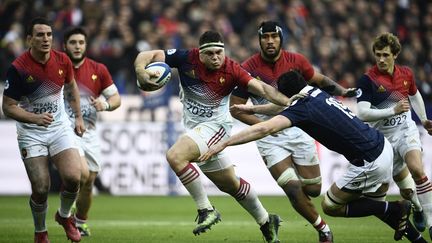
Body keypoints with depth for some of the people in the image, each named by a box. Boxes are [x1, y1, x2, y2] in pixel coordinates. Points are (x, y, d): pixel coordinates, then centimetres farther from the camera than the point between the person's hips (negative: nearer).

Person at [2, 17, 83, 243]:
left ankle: (64, 216, 16)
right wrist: (35, 118, -28)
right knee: (40, 189, -8)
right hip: (31, 133, -3)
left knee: (72, 178, -15)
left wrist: (78, 116, 16)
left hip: (60, 128, 3)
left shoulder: (62, 61, -6)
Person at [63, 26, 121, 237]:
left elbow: (116, 98, 6)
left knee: (89, 183, 6)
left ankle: (81, 222, 29)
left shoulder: (98, 69, 3)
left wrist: (105, 104, -15)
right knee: (82, 173, -24)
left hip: (89, 132, 4)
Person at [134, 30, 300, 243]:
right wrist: (141, 71, -31)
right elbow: (147, 56, -9)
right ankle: (266, 221, 36)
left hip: (215, 125, -5)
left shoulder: (231, 70, -19)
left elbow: (262, 88, -25)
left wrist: (288, 102, -40)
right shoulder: (186, 58, -12)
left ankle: (206, 210, -17)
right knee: (230, 184, 17)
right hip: (195, 127, 5)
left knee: (175, 156, -29)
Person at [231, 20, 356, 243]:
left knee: (313, 190, 4)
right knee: (293, 189, -16)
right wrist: (262, 124, -18)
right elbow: (236, 108, -6)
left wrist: (342, 91, -5)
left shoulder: (296, 61, -4)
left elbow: (320, 80, 13)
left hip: (298, 130, 3)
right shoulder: (248, 68, -11)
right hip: (269, 137, -3)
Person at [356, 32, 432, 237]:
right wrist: (393, 110, -32)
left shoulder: (406, 74, 0)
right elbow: (362, 113, -24)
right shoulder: (368, 80, -14)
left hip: (406, 131, 1)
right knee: (406, 190, 5)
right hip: (384, 138, -1)